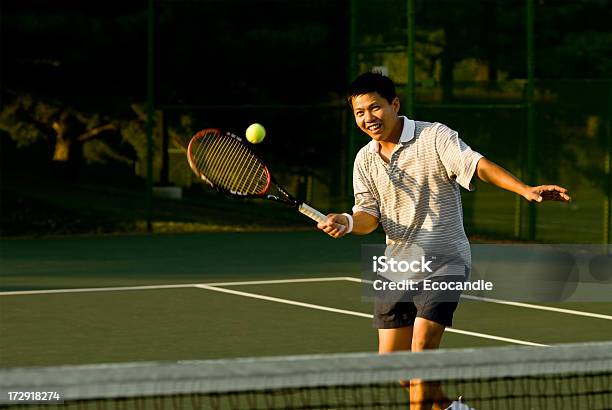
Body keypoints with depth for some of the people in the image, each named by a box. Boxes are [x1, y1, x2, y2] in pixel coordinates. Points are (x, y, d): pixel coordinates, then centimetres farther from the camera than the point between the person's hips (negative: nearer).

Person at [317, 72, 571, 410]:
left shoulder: (434, 137, -10)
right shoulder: (365, 159, 7)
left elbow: (476, 165, -22)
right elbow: (369, 214, 3)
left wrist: (525, 189, -37)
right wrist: (347, 223, -21)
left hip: (443, 260, -6)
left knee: (422, 347, -19)